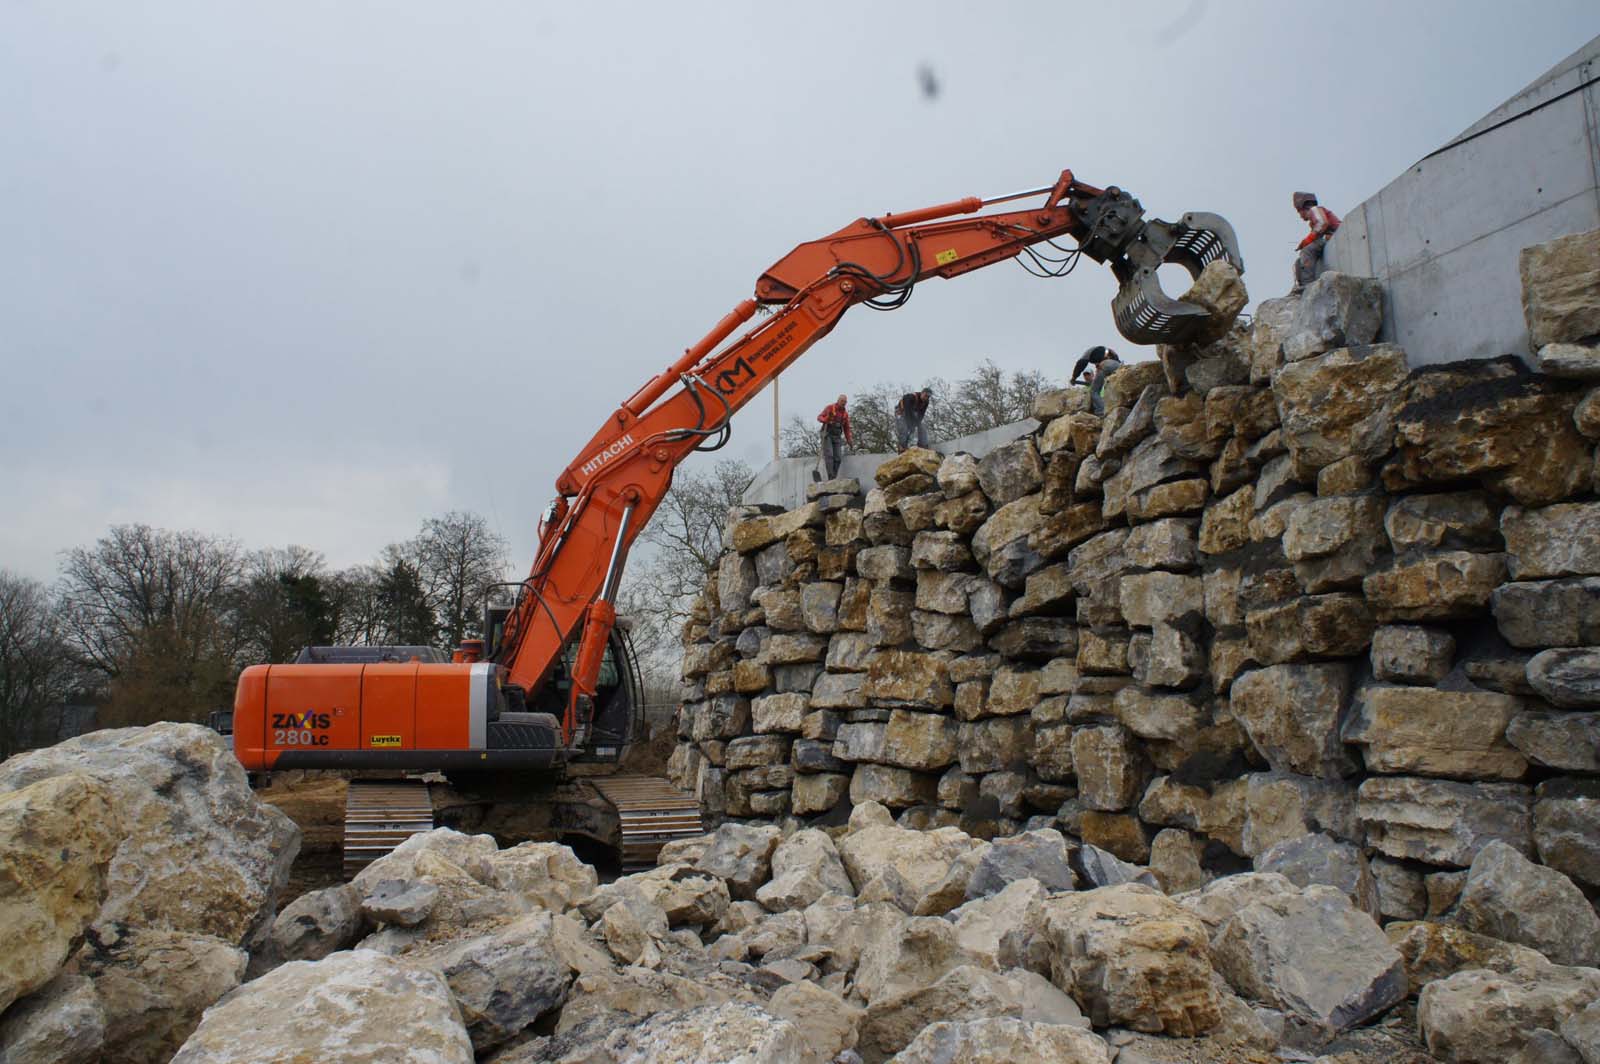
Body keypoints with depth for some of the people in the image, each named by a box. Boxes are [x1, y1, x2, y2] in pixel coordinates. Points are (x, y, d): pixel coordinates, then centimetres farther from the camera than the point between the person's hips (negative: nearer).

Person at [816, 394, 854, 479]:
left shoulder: (845, 413, 11)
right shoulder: (830, 407, -3)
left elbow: (846, 429, 15)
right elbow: (819, 417, -7)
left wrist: (850, 441, 5)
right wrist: (826, 420, -31)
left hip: (837, 437, 5)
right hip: (827, 435, -5)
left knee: (837, 458, -6)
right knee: (829, 455, -17)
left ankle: (833, 479, -3)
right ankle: (831, 477, -21)